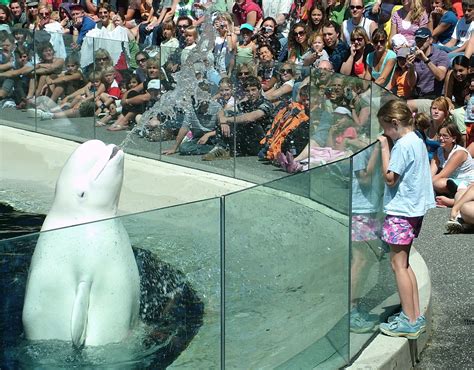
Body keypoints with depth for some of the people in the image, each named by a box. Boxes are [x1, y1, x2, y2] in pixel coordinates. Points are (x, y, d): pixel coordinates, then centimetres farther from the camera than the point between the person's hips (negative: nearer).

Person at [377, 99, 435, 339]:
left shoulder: (402, 144, -18)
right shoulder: (417, 141, 12)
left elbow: (389, 178, -18)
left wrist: (384, 148, -13)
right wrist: (389, 146, 9)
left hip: (401, 210, -10)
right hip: (414, 208, 10)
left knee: (398, 264, -4)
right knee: (404, 263, 16)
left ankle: (409, 322, 0)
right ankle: (415, 316, 20)